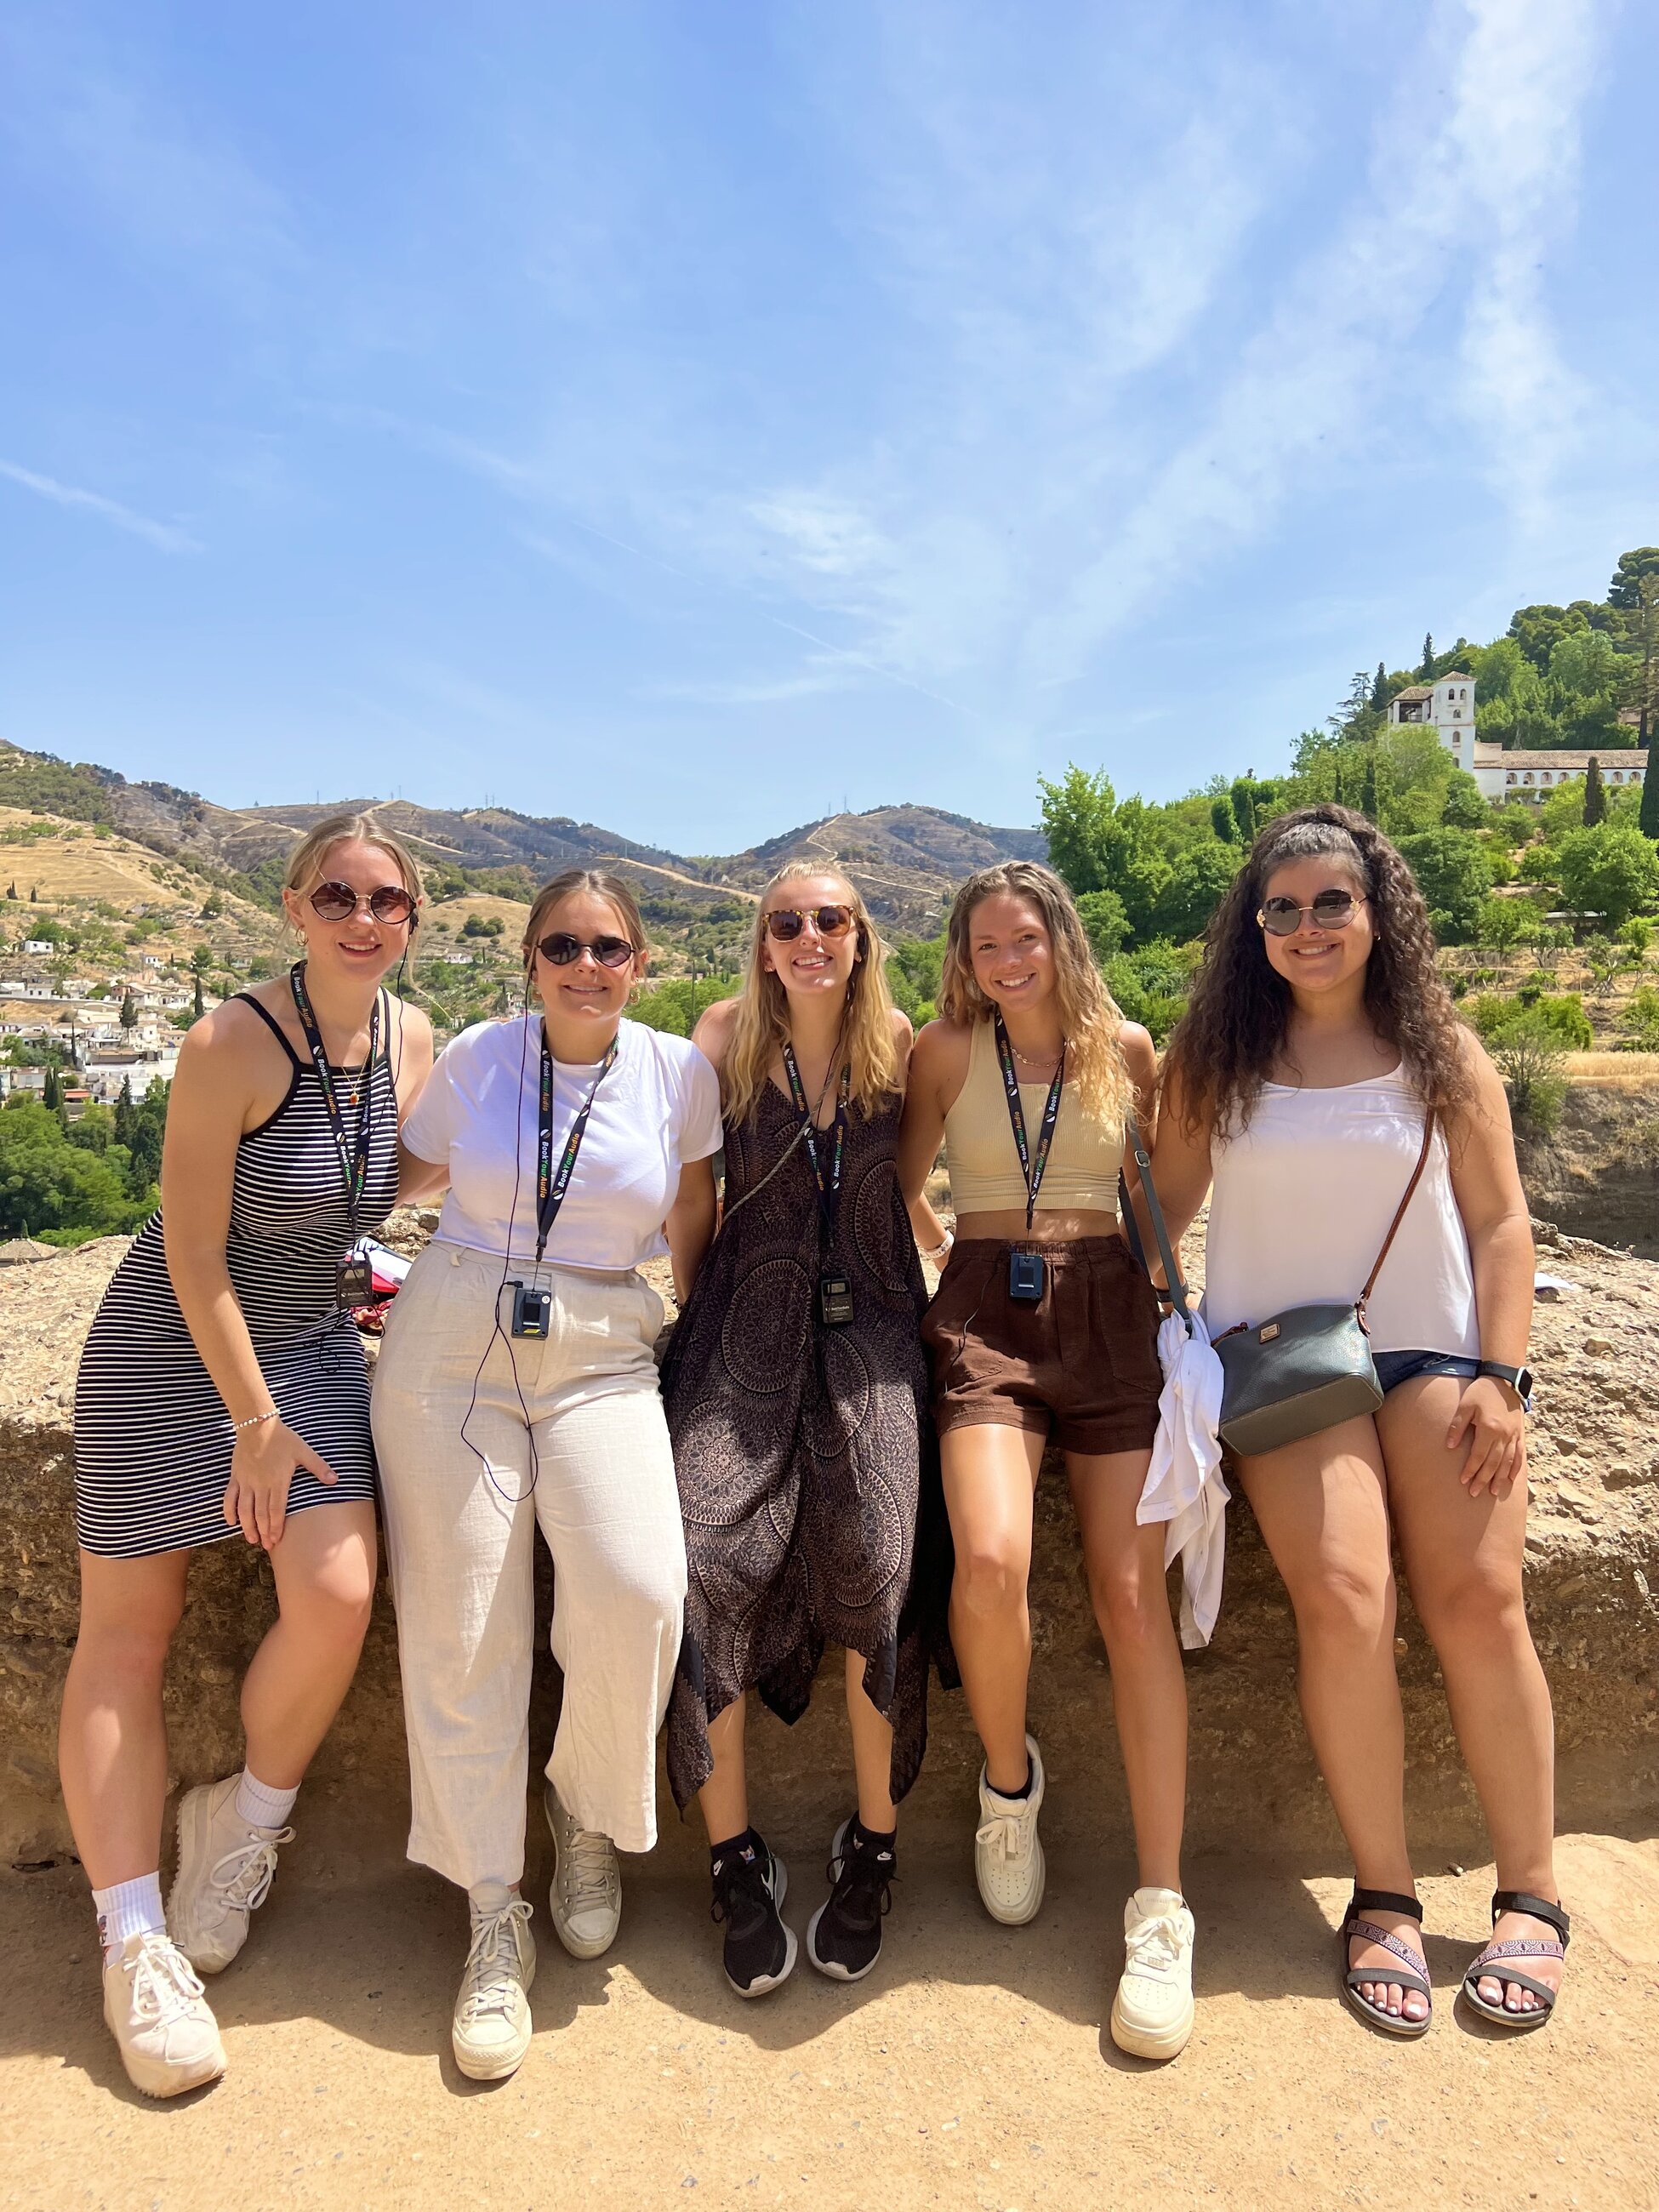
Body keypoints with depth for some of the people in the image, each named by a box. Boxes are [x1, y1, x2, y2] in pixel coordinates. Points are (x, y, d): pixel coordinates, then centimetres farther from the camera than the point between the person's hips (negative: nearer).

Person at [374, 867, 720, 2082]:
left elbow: (694, 1230, 9)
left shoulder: (679, 1071, 1)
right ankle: (495, 1916, 19)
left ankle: (588, 1809, 12)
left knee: (639, 1591, -21)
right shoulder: (475, 1056, 2)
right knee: (460, 1630, -1)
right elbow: (407, 1176, 17)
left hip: (601, 1359, 0)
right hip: (450, 1347, 1)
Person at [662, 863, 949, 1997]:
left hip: (868, 1319, 0)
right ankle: (737, 1858, 2)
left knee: (877, 1563, -19)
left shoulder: (901, 1044, 5)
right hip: (748, 1322, 1)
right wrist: (695, 1301, 8)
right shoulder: (728, 1033, 4)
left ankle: (874, 1843, 4)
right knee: (708, 1556, -17)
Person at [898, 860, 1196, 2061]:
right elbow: (905, 1184, 17)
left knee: (1131, 1588, -9)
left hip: (1109, 1309, 1)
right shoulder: (946, 1049, 7)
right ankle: (1009, 1776, 10)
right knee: (990, 1561, -22)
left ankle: (1161, 1905, -1)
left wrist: (1170, 1291, 11)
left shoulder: (1126, 1048, 9)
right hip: (985, 1314, -1)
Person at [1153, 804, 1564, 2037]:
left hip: (1433, 1347, 1)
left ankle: (1531, 1896, 11)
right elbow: (1165, 1204, 8)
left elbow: (1500, 1220, 5)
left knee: (1478, 1603, -9)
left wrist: (1499, 1374, -4)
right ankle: (1385, 1898, 0)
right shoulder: (1214, 1054, 6)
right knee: (1344, 1599, -17)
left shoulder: (1441, 1050, 6)